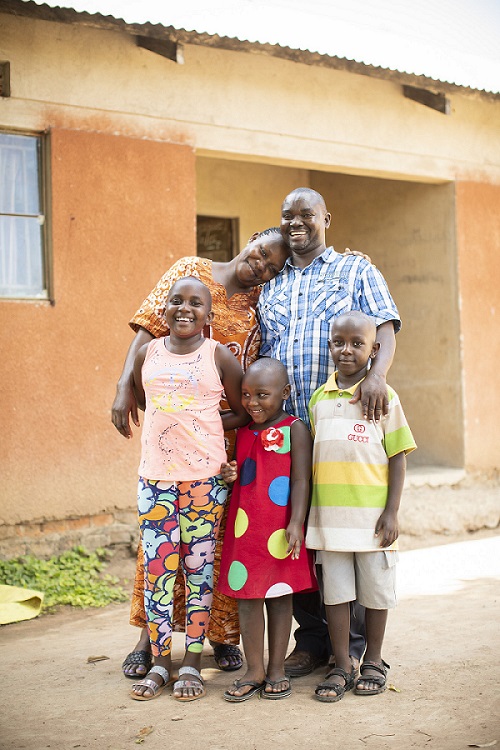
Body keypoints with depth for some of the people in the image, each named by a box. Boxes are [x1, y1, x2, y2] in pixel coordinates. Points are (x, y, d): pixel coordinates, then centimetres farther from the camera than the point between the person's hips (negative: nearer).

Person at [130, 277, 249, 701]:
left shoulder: (219, 357, 0)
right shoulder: (147, 355, 7)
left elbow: (244, 413, 6)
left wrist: (202, 426, -2)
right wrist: (177, 425, 7)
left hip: (205, 476, -2)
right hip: (155, 475, 2)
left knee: (199, 568, 3)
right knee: (157, 568, 2)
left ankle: (192, 664, 12)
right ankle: (161, 661, 12)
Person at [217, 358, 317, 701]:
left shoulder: (295, 429, -4)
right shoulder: (243, 432, 13)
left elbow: (301, 480, -9)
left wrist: (295, 524, -18)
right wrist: (229, 474, 0)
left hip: (280, 530, -5)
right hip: (244, 528, 5)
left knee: (279, 595, 6)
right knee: (246, 596, 6)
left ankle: (277, 670, 15)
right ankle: (254, 671, 15)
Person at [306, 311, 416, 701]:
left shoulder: (383, 396, -2)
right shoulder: (319, 399, 9)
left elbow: (398, 457, -2)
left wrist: (392, 512, -9)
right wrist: (309, 512, 11)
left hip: (372, 515, -3)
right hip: (330, 516, 3)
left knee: (375, 591, 7)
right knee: (335, 591, 6)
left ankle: (374, 661, 24)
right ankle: (342, 666, 16)